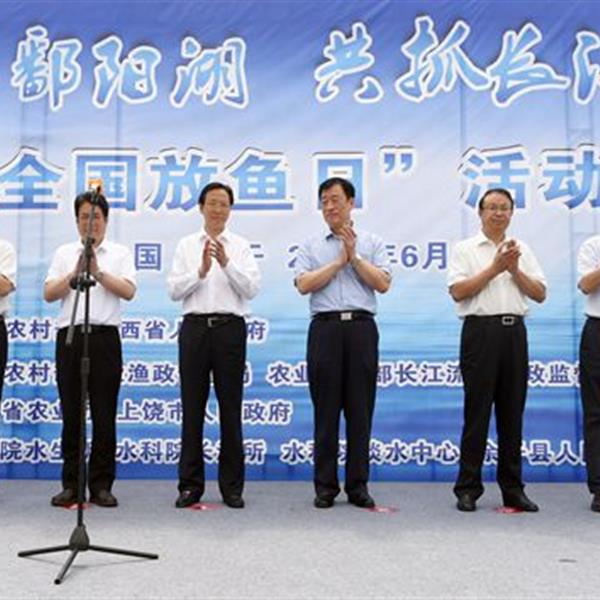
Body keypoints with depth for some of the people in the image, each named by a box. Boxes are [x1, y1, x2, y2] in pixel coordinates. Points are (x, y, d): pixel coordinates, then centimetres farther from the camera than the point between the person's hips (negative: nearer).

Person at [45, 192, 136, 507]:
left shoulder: (119, 253, 11)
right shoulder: (64, 253, 15)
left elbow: (128, 291, -4)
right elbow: (49, 294, 5)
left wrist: (98, 272, -16)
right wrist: (75, 274, -10)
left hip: (104, 336, -1)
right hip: (70, 336, 2)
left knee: (104, 416, 0)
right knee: (71, 414, 3)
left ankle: (101, 485, 8)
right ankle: (71, 485, 11)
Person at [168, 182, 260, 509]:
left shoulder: (241, 246, 8)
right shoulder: (186, 246, 10)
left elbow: (251, 289, -4)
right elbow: (174, 290, 1)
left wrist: (227, 263, -17)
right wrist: (201, 271, -14)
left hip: (229, 328, -1)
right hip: (195, 327, 1)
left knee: (230, 409, 3)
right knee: (192, 408, 4)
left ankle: (232, 487, 11)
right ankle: (190, 485, 12)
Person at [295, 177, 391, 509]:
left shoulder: (372, 243, 11)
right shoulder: (310, 246, 12)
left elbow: (383, 283, -1)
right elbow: (304, 284, -3)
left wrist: (354, 257, -5)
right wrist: (339, 261, -3)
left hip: (361, 326, 0)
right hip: (325, 327, 0)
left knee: (360, 410, 2)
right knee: (326, 410, 2)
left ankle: (358, 485, 11)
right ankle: (325, 485, 9)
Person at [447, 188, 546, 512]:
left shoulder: (522, 250, 17)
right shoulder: (465, 249, 5)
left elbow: (540, 294, 10)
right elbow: (458, 291, -9)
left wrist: (515, 270, -4)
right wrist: (495, 268, -9)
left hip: (514, 331, 4)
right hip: (481, 330, -4)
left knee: (512, 412, 7)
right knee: (477, 411, -2)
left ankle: (512, 489, 14)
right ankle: (468, 489, 5)